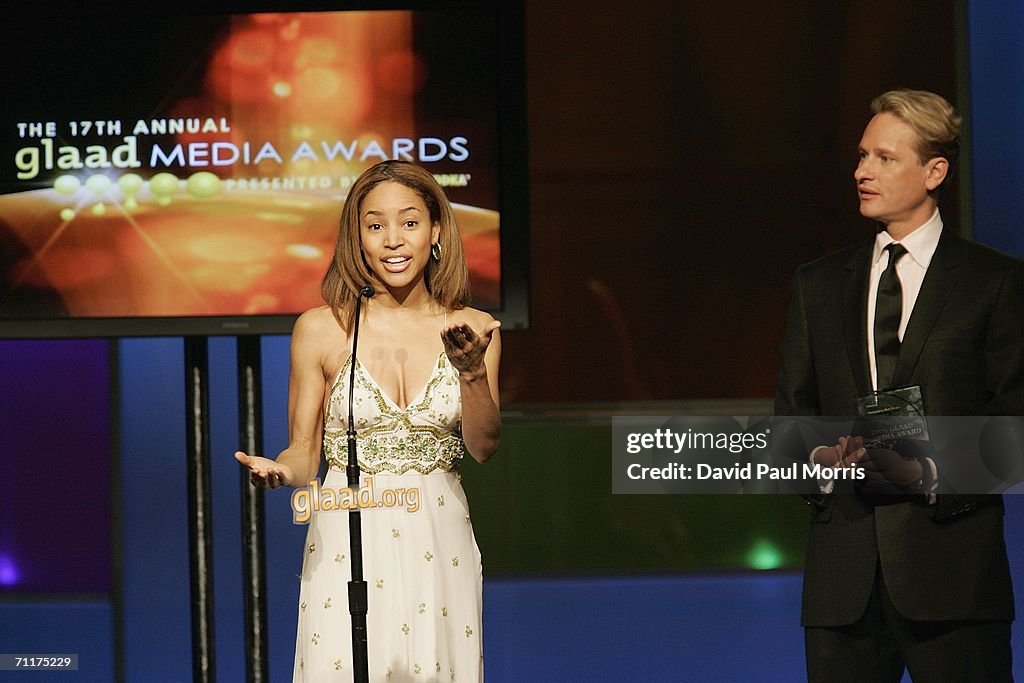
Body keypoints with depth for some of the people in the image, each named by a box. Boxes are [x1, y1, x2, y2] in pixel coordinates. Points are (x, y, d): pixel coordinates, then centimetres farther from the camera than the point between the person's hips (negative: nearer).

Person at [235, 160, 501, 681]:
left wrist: (473, 371, -18)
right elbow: (304, 451, 4)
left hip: (438, 545, 1)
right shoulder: (321, 329, -1)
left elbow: (483, 447, -3)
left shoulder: (471, 329, 3)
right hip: (347, 540, -1)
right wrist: (281, 471, -18)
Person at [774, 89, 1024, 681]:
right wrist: (819, 463, -5)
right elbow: (790, 414, 16)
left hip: (951, 561, -3)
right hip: (844, 563, 3)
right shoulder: (819, 284, 16)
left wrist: (929, 475, -14)